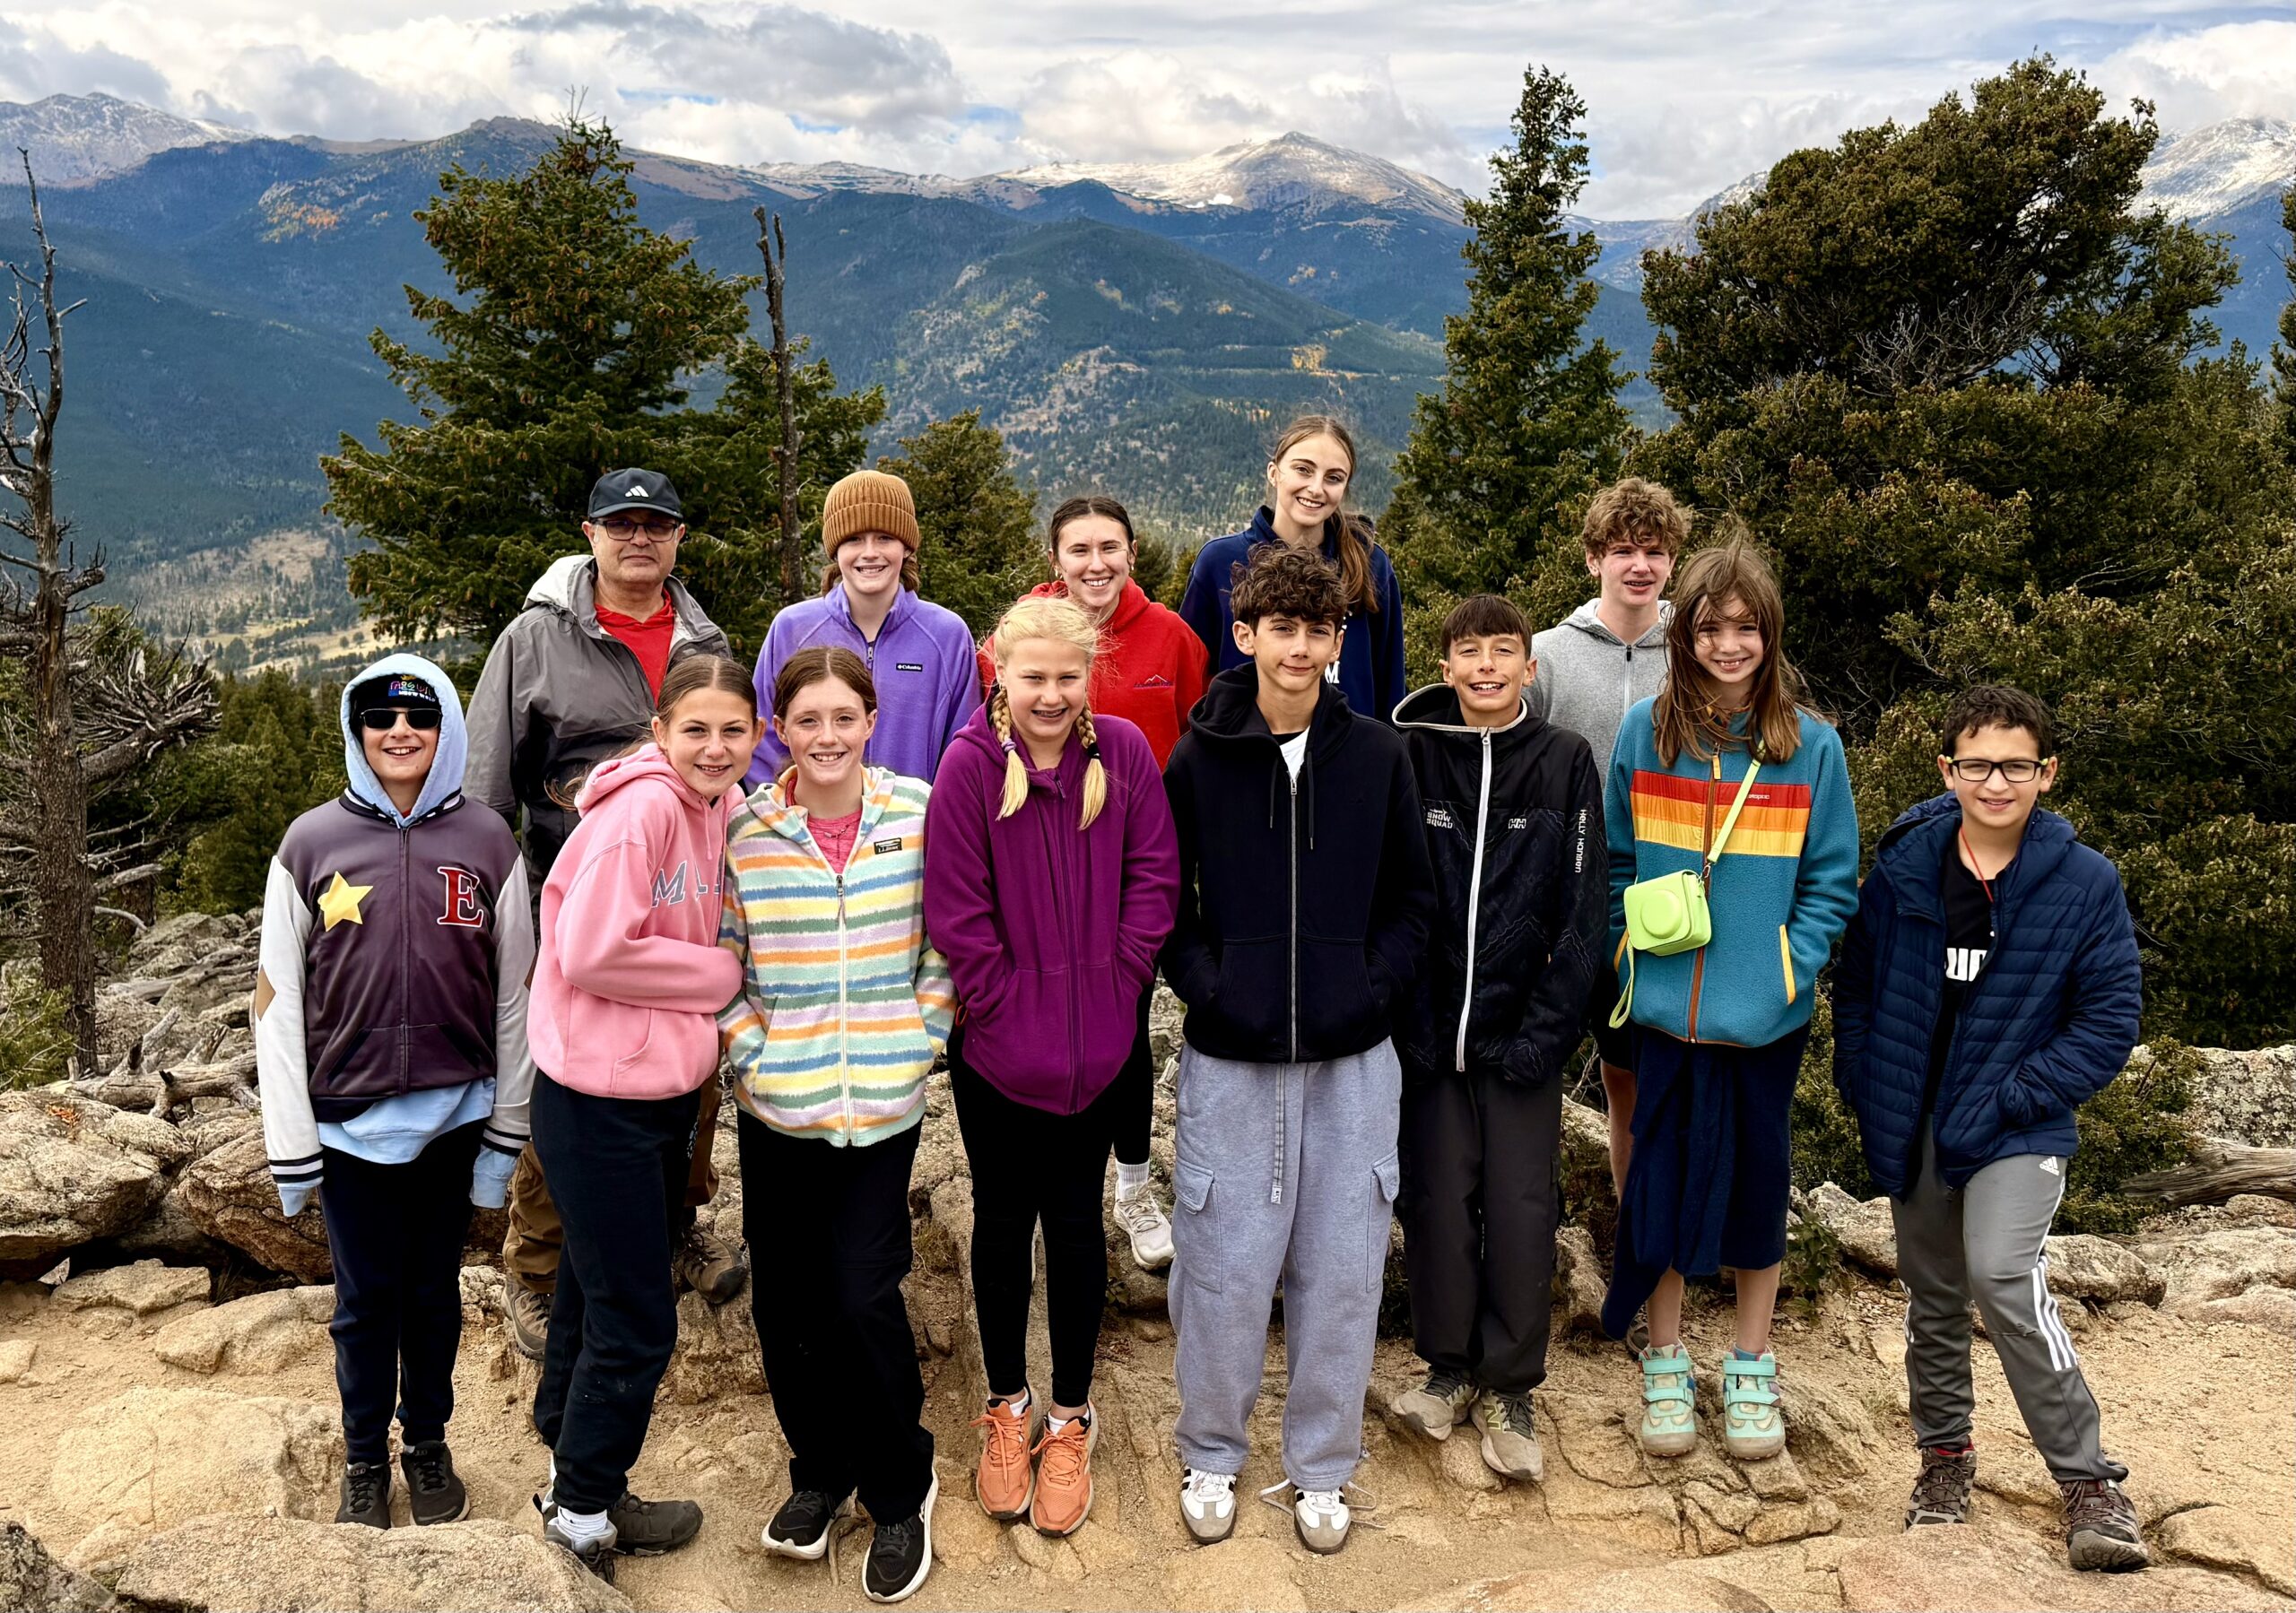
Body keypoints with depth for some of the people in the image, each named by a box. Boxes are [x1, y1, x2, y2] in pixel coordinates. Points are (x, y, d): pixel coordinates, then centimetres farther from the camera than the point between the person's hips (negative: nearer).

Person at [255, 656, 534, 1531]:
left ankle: (428, 1444, 32)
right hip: (350, 1120, 0)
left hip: (453, 1115, 1)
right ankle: (365, 1461, 28)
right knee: (366, 1298, 9)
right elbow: (277, 997, -2)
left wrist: (504, 1132, 1)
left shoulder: (487, 841, -2)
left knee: (434, 1290, 13)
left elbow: (514, 992, 2)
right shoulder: (312, 843, -3)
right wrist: (291, 1145, -4)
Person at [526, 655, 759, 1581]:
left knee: (600, 1293, 22)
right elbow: (590, 952, -25)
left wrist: (703, 1036, 0)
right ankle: (584, 1513, 24)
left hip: (666, 1092, 8)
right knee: (636, 1322, 2)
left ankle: (578, 1488, 39)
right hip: (600, 1101, -8)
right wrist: (718, 976, -14)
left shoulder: (725, 810, 5)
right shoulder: (640, 808, -20)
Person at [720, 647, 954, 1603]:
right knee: (786, 1297, 9)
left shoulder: (920, 814, -3)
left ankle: (900, 1490, 21)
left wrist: (922, 1041, -4)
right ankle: (819, 1469, 34)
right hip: (775, 1108, 2)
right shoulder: (743, 831, -2)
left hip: (885, 1101, -1)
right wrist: (751, 1052, -5)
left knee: (864, 1298, -3)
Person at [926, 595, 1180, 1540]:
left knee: (1075, 1222, 11)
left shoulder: (1122, 753, -5)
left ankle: (1070, 1417, 29)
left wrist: (1116, 989, -6)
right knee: (1002, 1221, 13)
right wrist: (1008, 1007, -11)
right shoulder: (970, 764, -13)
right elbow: (957, 913, -13)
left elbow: (1153, 880, -1)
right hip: (995, 1047, -1)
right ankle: (1007, 1408, 32)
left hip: (1095, 1044, 2)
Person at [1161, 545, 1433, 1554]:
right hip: (1230, 1058, -1)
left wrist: (1374, 985, -6)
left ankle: (1321, 1468, 29)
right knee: (1223, 1264, 7)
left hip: (1351, 1057, 1)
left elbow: (1413, 895, 7)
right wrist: (1205, 984, -10)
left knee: (1342, 1271, 9)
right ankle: (1210, 1455, 30)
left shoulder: (1376, 754, 1)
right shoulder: (1199, 759, -3)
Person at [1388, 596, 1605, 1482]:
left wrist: (1548, 1028, -8)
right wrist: (1407, 1018, -7)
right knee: (1437, 1199, 8)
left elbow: (1583, 909, -1)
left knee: (1521, 1210, 3)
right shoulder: (1408, 755, 0)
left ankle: (1509, 1387, 20)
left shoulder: (1566, 761, -1)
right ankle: (1449, 1367, 26)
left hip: (1524, 1031, 0)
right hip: (1430, 1031, 1)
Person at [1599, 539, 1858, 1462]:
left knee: (1757, 1177, 12)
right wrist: (1631, 961, -3)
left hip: (1766, 1015, 0)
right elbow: (1615, 865, 5)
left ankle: (1751, 1368, 30)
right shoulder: (1645, 732, -1)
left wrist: (1788, 973, -10)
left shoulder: (1811, 745, -3)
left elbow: (1832, 883, 1)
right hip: (1665, 1008, 0)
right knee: (1665, 1175, 9)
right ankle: (1665, 1362, 27)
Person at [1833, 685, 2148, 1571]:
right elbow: (1856, 985, 5)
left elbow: (2110, 1020, -8)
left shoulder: (2086, 883, -10)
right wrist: (1866, 1091, -3)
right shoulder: (1902, 867, -4)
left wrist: (2013, 1098, -15)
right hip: (1912, 1126, 4)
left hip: (2018, 1128, -3)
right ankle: (1945, 1452, 36)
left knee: (2005, 1279, -21)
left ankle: (2089, 1479, -5)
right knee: (1933, 1295, 15)